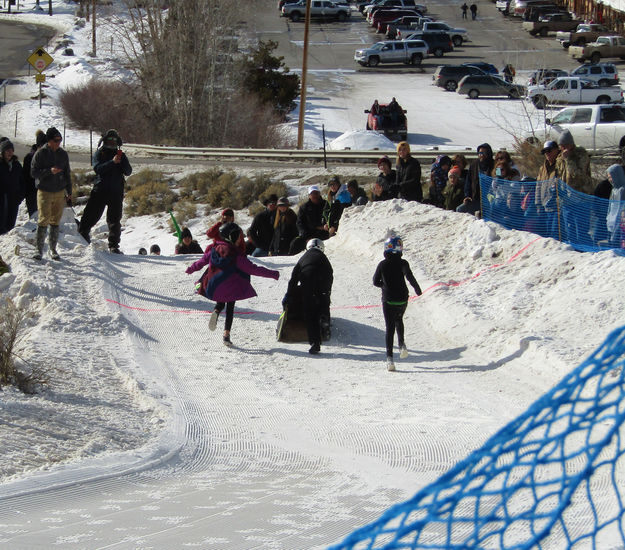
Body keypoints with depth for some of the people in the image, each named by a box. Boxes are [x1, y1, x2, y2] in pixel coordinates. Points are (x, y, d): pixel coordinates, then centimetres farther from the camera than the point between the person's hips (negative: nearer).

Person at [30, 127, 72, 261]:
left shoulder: (63, 154, 9)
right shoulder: (40, 154, -5)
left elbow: (67, 174, 17)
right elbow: (34, 172, -9)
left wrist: (69, 192, 16)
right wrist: (49, 171, -23)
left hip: (60, 192, 4)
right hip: (44, 192, -4)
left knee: (56, 221, 6)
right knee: (44, 220, -9)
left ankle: (53, 249, 14)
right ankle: (39, 249, -3)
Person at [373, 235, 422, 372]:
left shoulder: (382, 264, -2)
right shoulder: (402, 263, -7)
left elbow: (376, 282, 6)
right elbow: (409, 276, -23)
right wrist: (417, 289, -11)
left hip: (388, 300, 0)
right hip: (402, 299, 0)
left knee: (390, 327, 3)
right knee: (399, 319, 28)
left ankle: (389, 357, -8)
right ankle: (401, 344, 8)